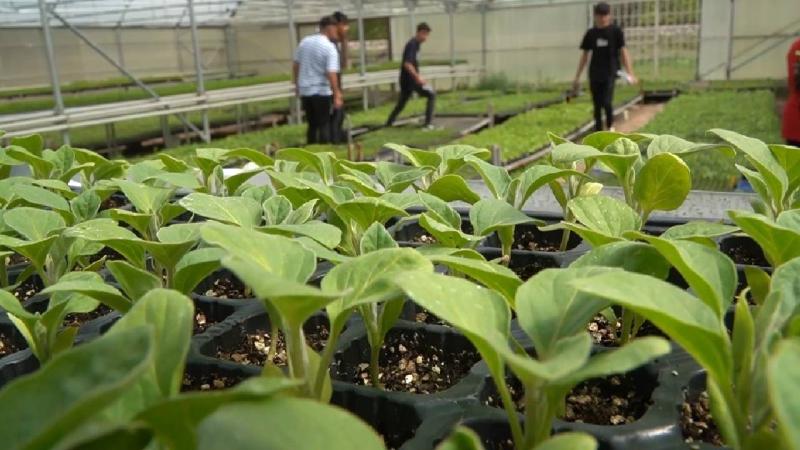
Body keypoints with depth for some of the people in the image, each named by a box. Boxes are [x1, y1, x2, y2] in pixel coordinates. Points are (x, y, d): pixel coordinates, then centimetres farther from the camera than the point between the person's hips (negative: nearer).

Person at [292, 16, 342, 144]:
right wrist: (337, 95, -17)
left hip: (304, 90, 6)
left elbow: (295, 65, 12)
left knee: (312, 124, 16)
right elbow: (331, 74, -19)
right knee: (324, 125, 4)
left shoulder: (304, 41, 6)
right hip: (321, 91, -6)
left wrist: (297, 85, 23)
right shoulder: (330, 48, -12)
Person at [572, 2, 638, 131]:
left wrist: (630, 73, -10)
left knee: (607, 102, -14)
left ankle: (610, 126, 12)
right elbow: (584, 55, 11)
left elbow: (623, 52, -2)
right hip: (595, 74, 3)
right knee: (597, 105, 6)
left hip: (610, 73, -3)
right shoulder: (591, 33, 6)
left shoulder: (616, 31, -2)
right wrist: (577, 77, 10)